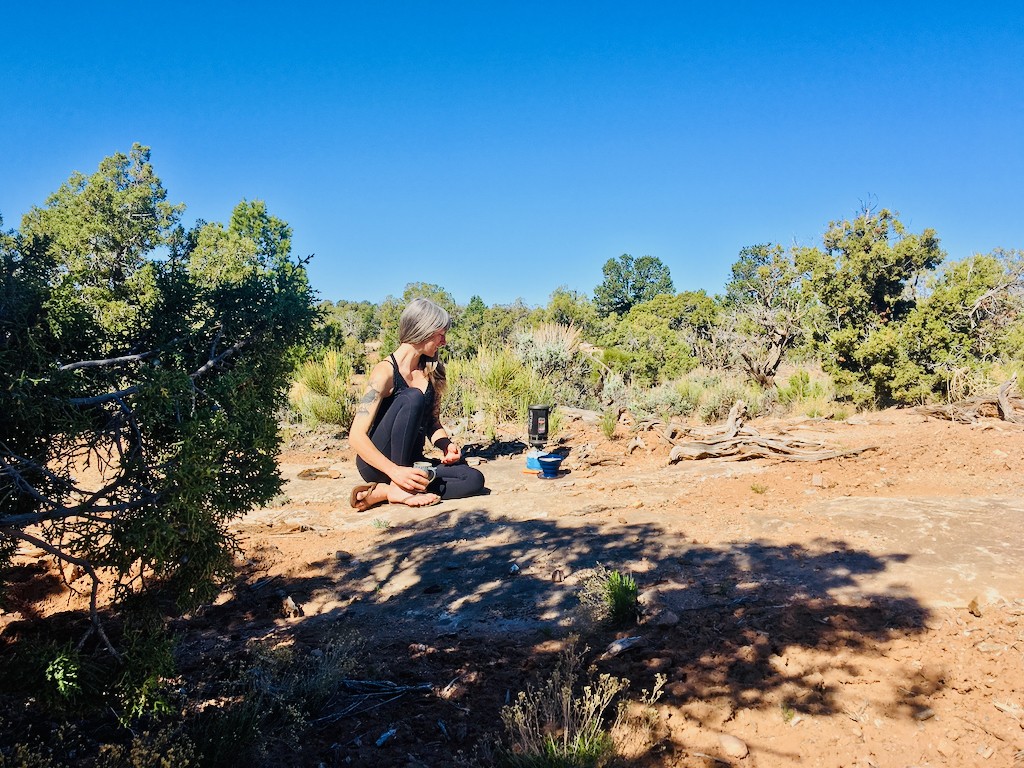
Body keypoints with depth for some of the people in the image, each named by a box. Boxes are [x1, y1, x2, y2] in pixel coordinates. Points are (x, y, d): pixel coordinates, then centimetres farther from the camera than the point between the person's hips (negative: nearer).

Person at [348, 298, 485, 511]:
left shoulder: (430, 370, 6)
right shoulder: (386, 371, -14)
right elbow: (356, 436, -21)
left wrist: (446, 443, -7)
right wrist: (395, 471, -33)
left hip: (412, 464, 7)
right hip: (378, 464, -7)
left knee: (474, 479, -17)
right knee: (412, 397, -29)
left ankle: (384, 492, -21)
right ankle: (399, 487, -25)